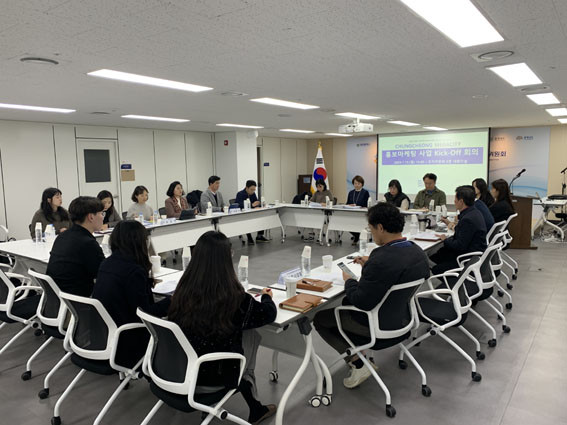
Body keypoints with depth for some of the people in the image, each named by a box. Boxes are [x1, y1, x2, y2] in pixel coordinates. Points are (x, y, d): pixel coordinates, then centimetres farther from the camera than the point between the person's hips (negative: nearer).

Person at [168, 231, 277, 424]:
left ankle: (255, 407, 35)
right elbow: (269, 314, -7)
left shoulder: (184, 289, -12)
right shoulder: (234, 297, -24)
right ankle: (255, 409, 34)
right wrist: (267, 297, 14)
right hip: (217, 373, -4)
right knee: (252, 335, 20)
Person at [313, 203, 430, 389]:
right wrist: (369, 264, 8)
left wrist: (349, 281, -9)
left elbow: (361, 301, -27)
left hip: (381, 324, -9)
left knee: (320, 318, 7)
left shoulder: (382, 260, -33)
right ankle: (361, 354, 24)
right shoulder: (418, 251, -5)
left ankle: (358, 363, 5)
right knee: (345, 302, 28)